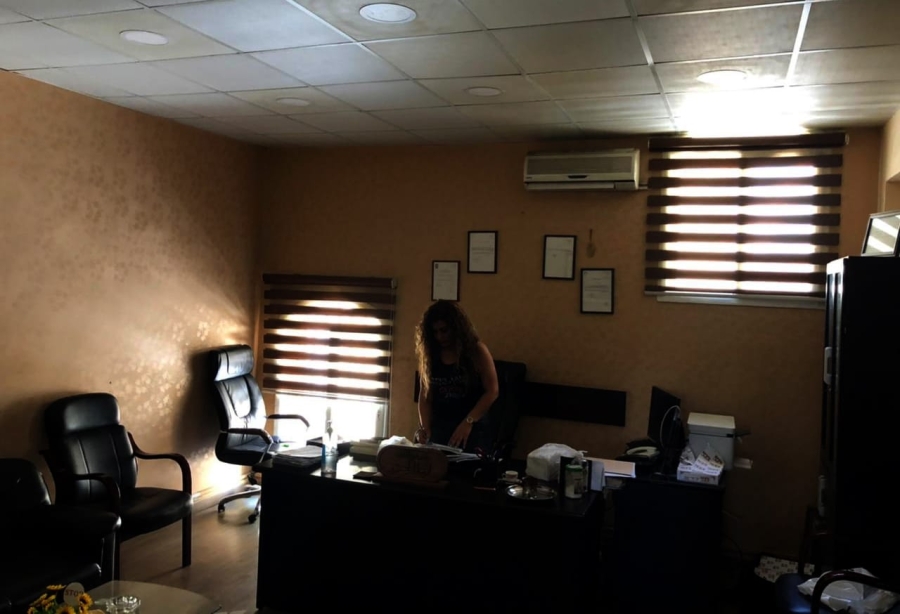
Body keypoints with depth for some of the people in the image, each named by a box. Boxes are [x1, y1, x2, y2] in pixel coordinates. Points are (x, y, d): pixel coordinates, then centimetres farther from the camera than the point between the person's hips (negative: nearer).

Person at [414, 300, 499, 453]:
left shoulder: (477, 350, -4)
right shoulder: (430, 354, 6)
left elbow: (492, 391, -8)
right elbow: (425, 395, 7)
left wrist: (468, 422, -18)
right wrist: (425, 427, -9)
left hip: (473, 430, -3)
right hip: (439, 429, 3)